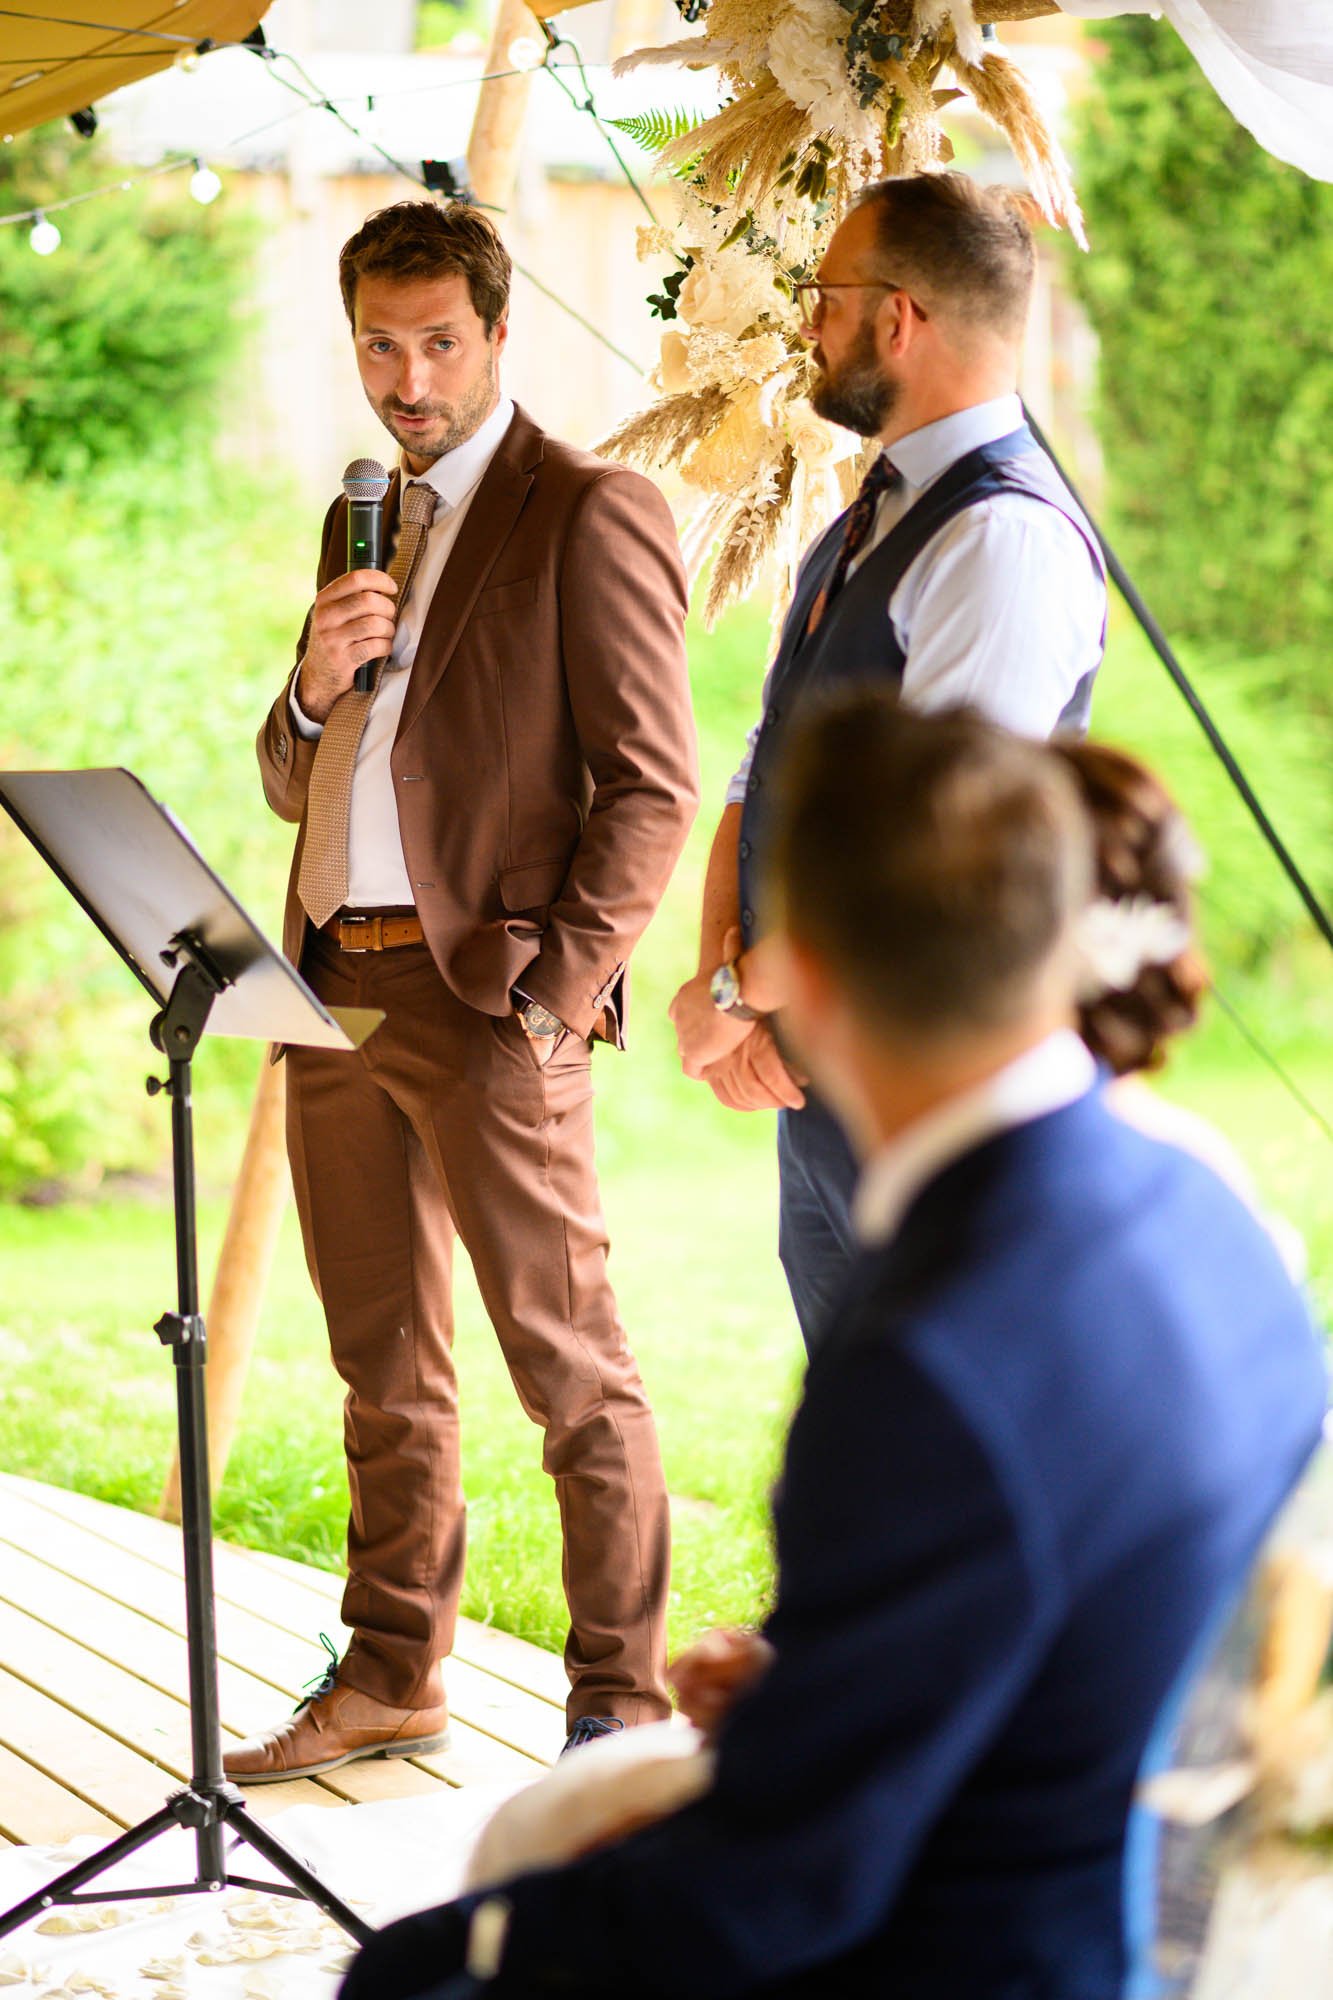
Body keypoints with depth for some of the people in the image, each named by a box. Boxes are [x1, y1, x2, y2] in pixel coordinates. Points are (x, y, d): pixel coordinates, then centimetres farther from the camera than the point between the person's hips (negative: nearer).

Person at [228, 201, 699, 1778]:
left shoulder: (590, 515, -4)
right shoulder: (360, 521, 19)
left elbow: (652, 785, -8)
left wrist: (560, 984, -15)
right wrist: (315, 682, -1)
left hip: (486, 993, -7)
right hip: (335, 987, 7)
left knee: (570, 1367, -4)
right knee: (384, 1369, 13)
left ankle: (621, 1706, 2)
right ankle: (389, 1679, 22)